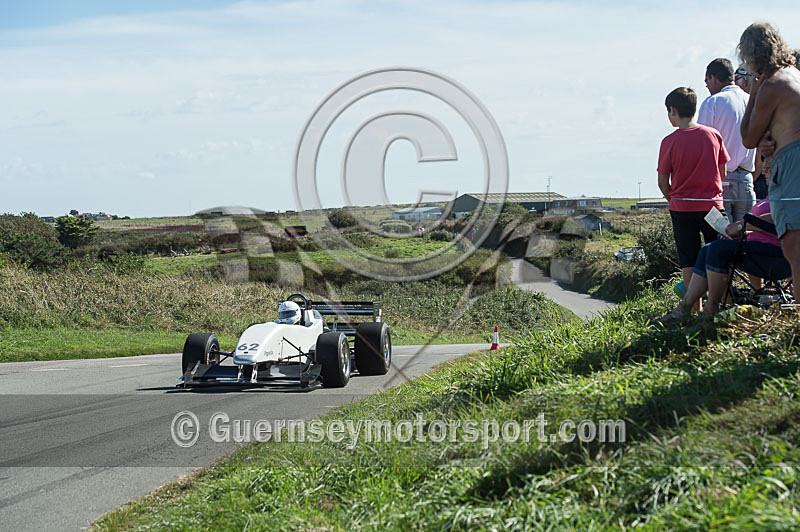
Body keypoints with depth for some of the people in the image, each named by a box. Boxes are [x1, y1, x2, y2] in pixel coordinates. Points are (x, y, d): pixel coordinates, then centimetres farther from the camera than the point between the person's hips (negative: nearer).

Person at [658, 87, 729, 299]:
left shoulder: (670, 141, -8)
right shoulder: (714, 135, -1)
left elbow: (663, 181, -3)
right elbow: (722, 172, 7)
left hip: (683, 209, -2)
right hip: (713, 205, 2)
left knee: (689, 262, 4)